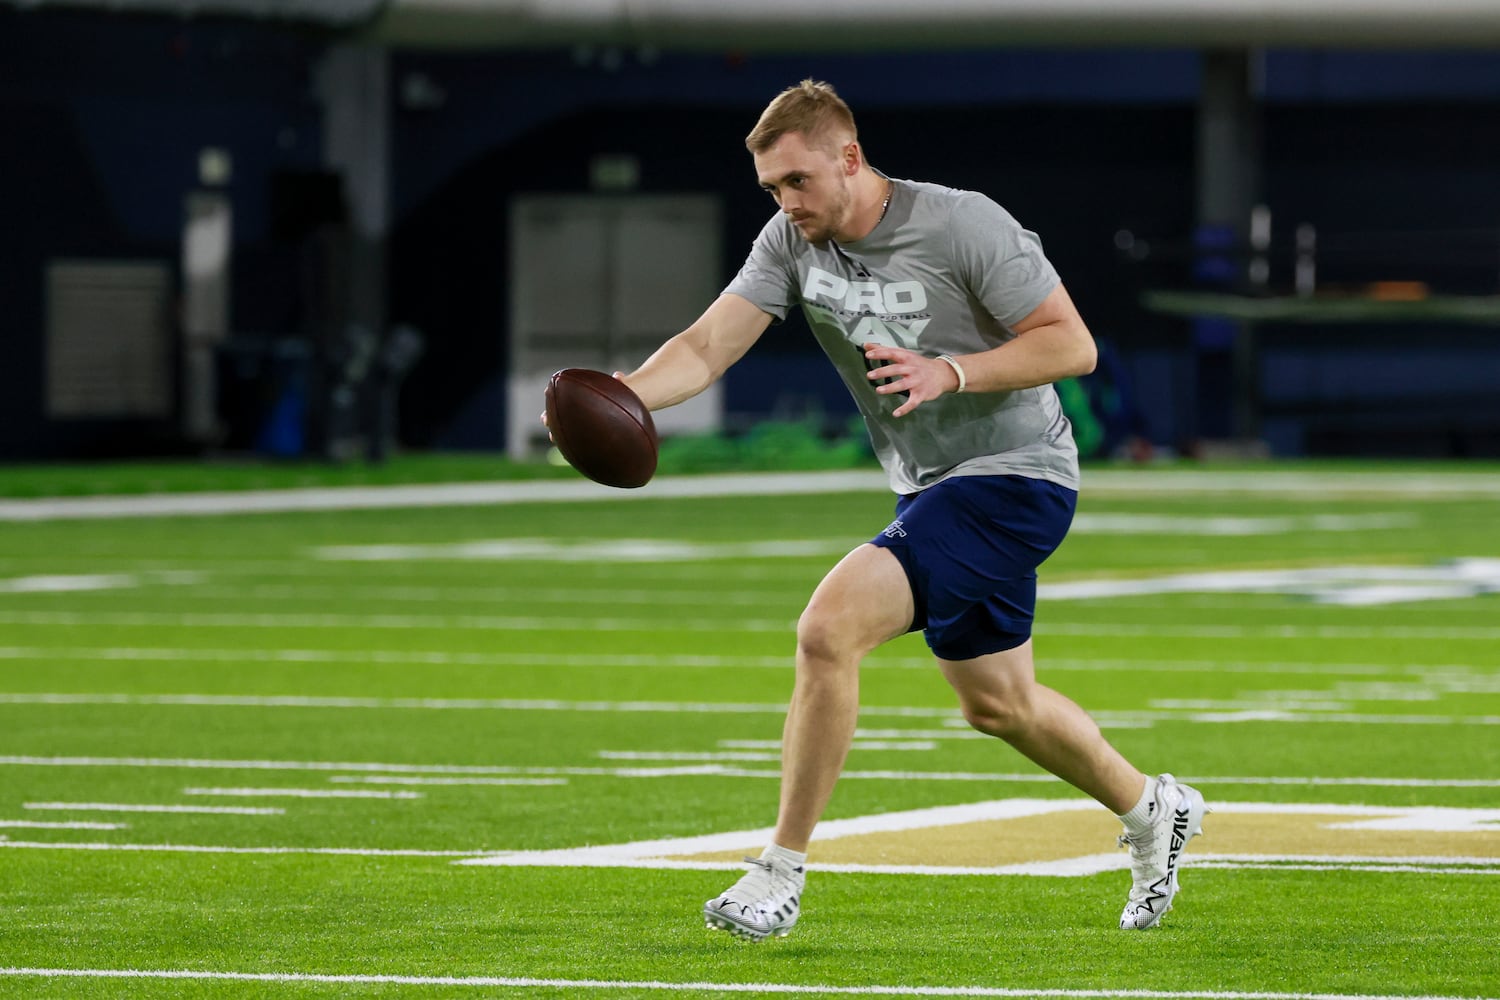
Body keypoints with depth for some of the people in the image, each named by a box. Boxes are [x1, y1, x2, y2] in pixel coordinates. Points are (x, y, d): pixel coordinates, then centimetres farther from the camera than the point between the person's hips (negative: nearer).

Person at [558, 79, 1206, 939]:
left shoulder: (963, 226, -19)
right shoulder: (792, 241, -2)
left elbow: (1073, 345, -17)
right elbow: (707, 347, -11)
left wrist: (950, 372, -30)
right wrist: (620, 394, -31)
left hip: (1015, 476, -8)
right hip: (930, 486, 8)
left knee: (830, 628, -23)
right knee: (996, 703, 22)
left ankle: (782, 875, -14)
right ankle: (1153, 812, 47)